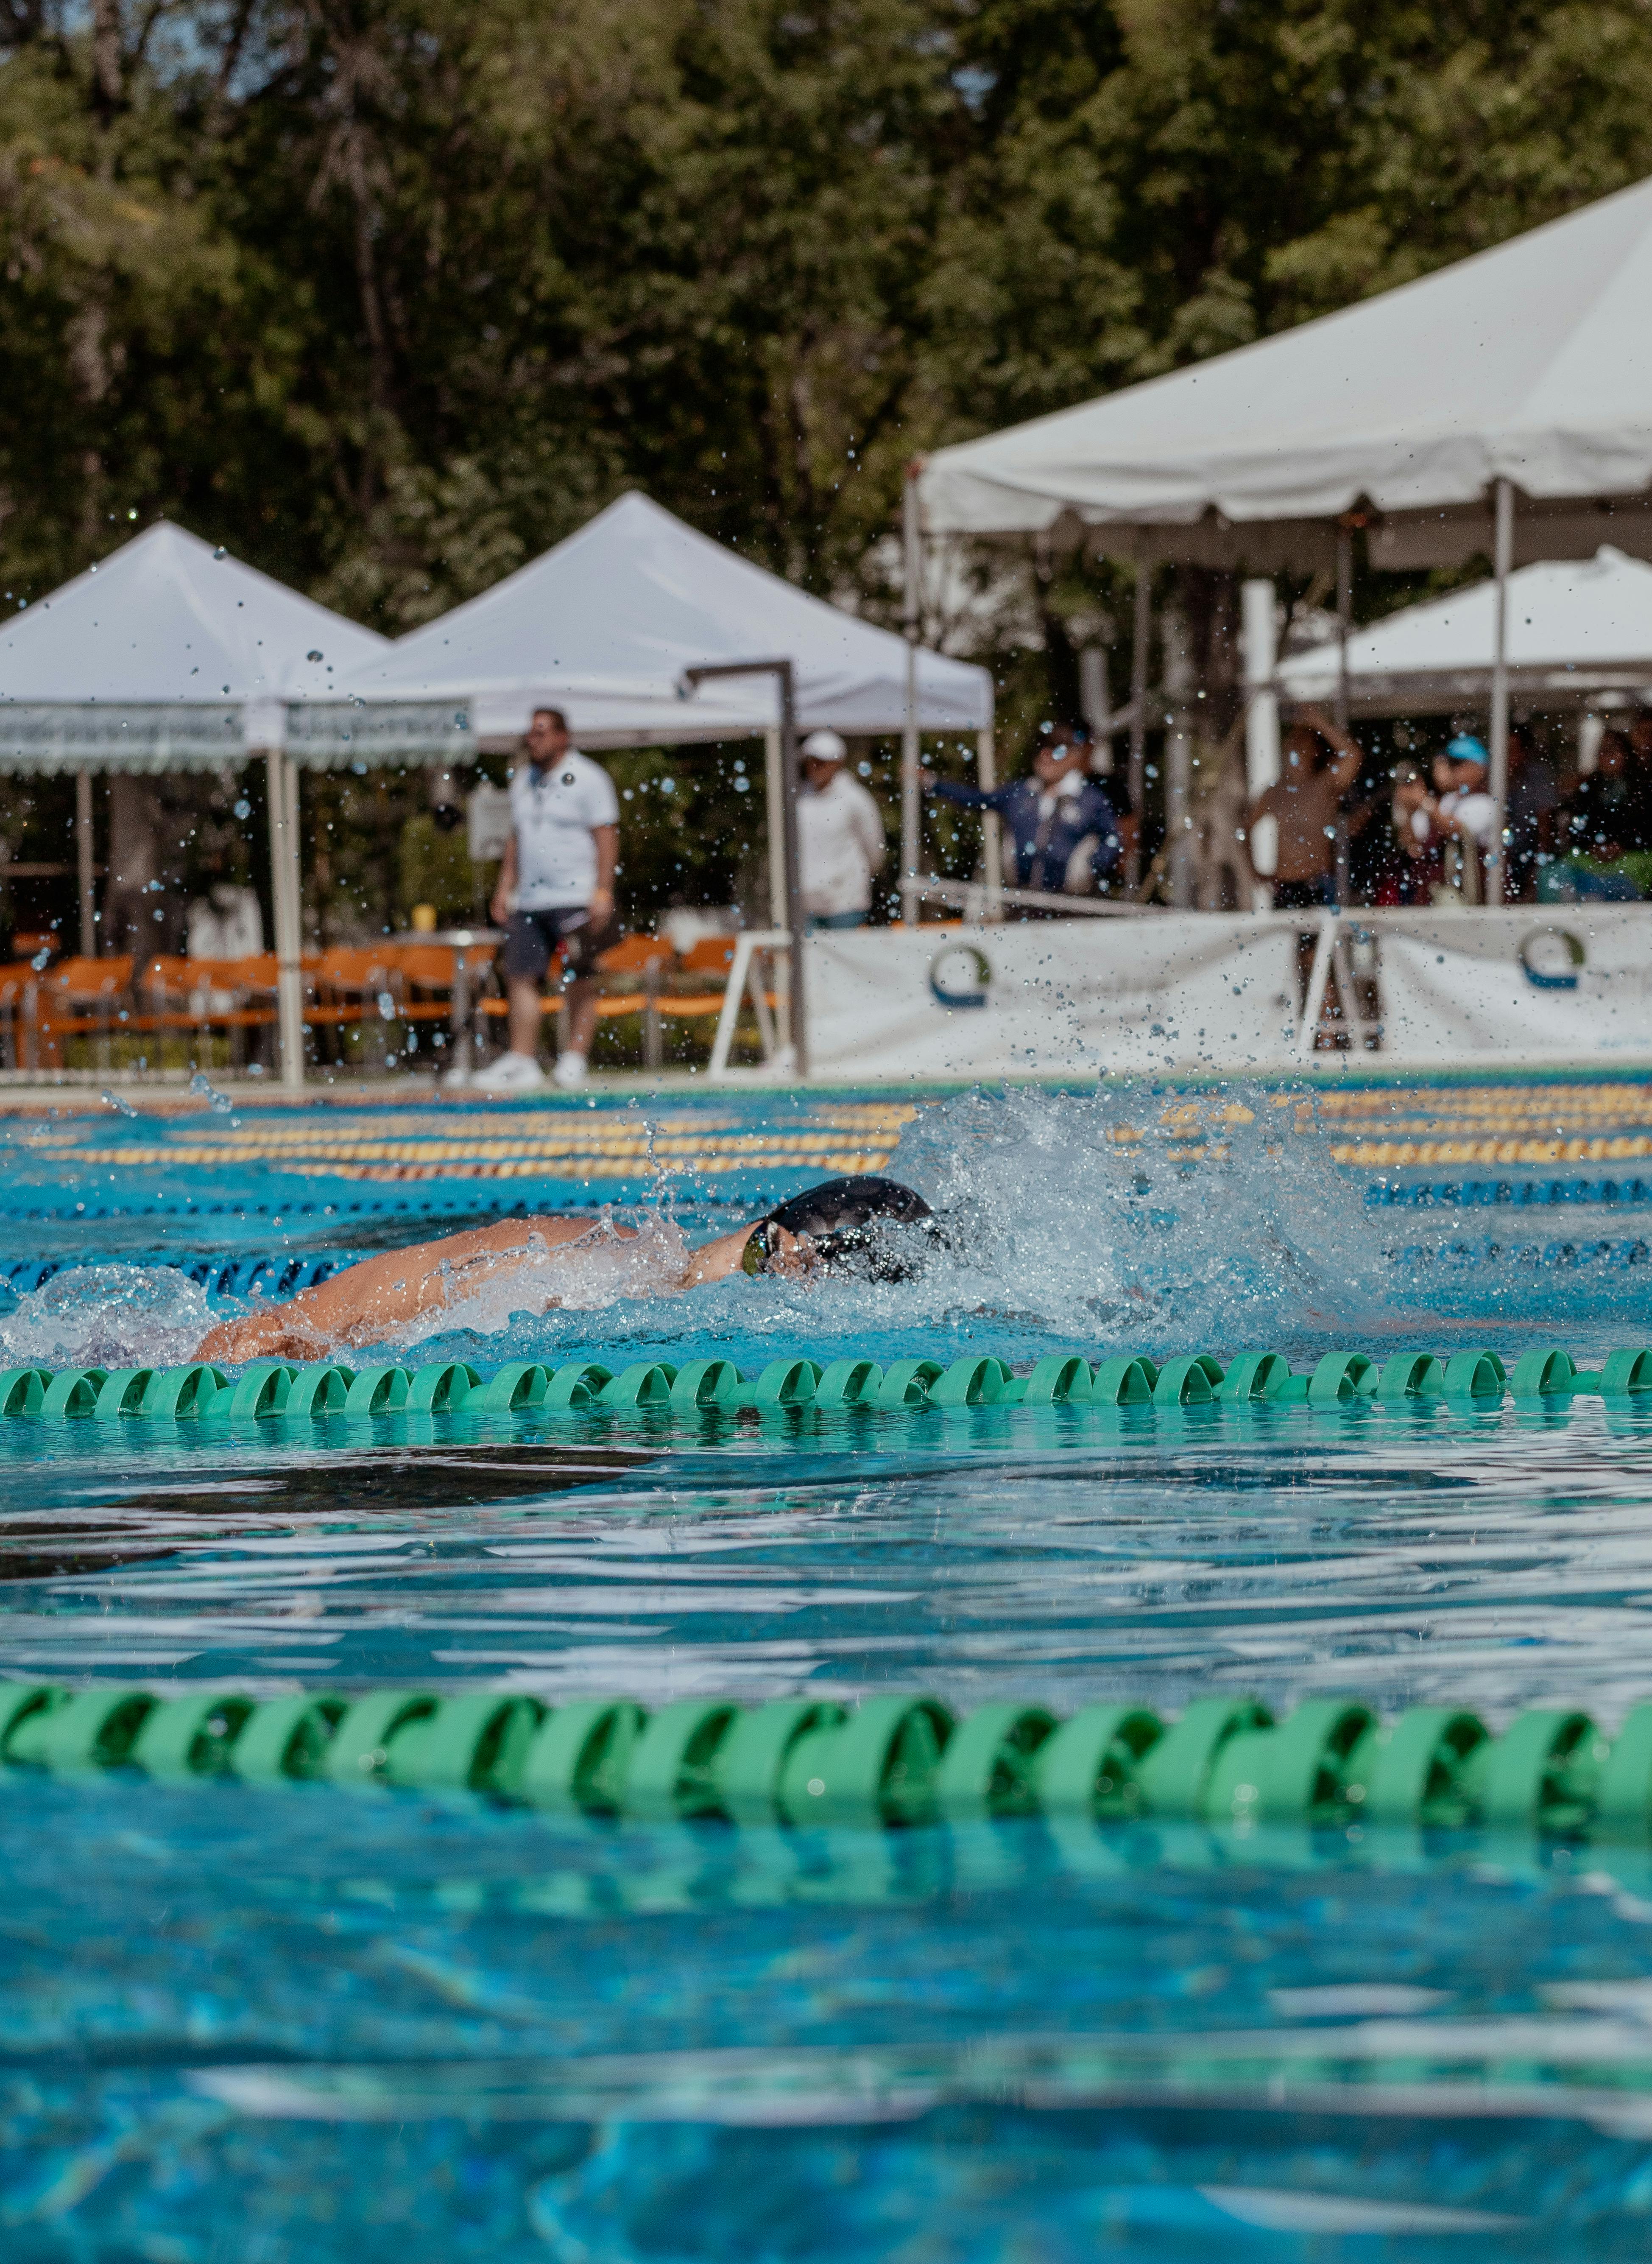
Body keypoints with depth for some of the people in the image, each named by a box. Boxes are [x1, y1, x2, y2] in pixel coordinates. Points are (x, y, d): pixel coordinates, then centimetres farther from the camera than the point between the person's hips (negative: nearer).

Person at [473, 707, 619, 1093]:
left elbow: (607, 837, -8)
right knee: (522, 977, 1)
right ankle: (523, 1062, 2)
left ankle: (575, 1059, 0)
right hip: (529, 899, 7)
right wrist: (505, 887, 15)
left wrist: (603, 891, -16)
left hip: (575, 898, -7)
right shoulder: (522, 779, 16)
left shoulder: (587, 779, -4)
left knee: (581, 981, -3)